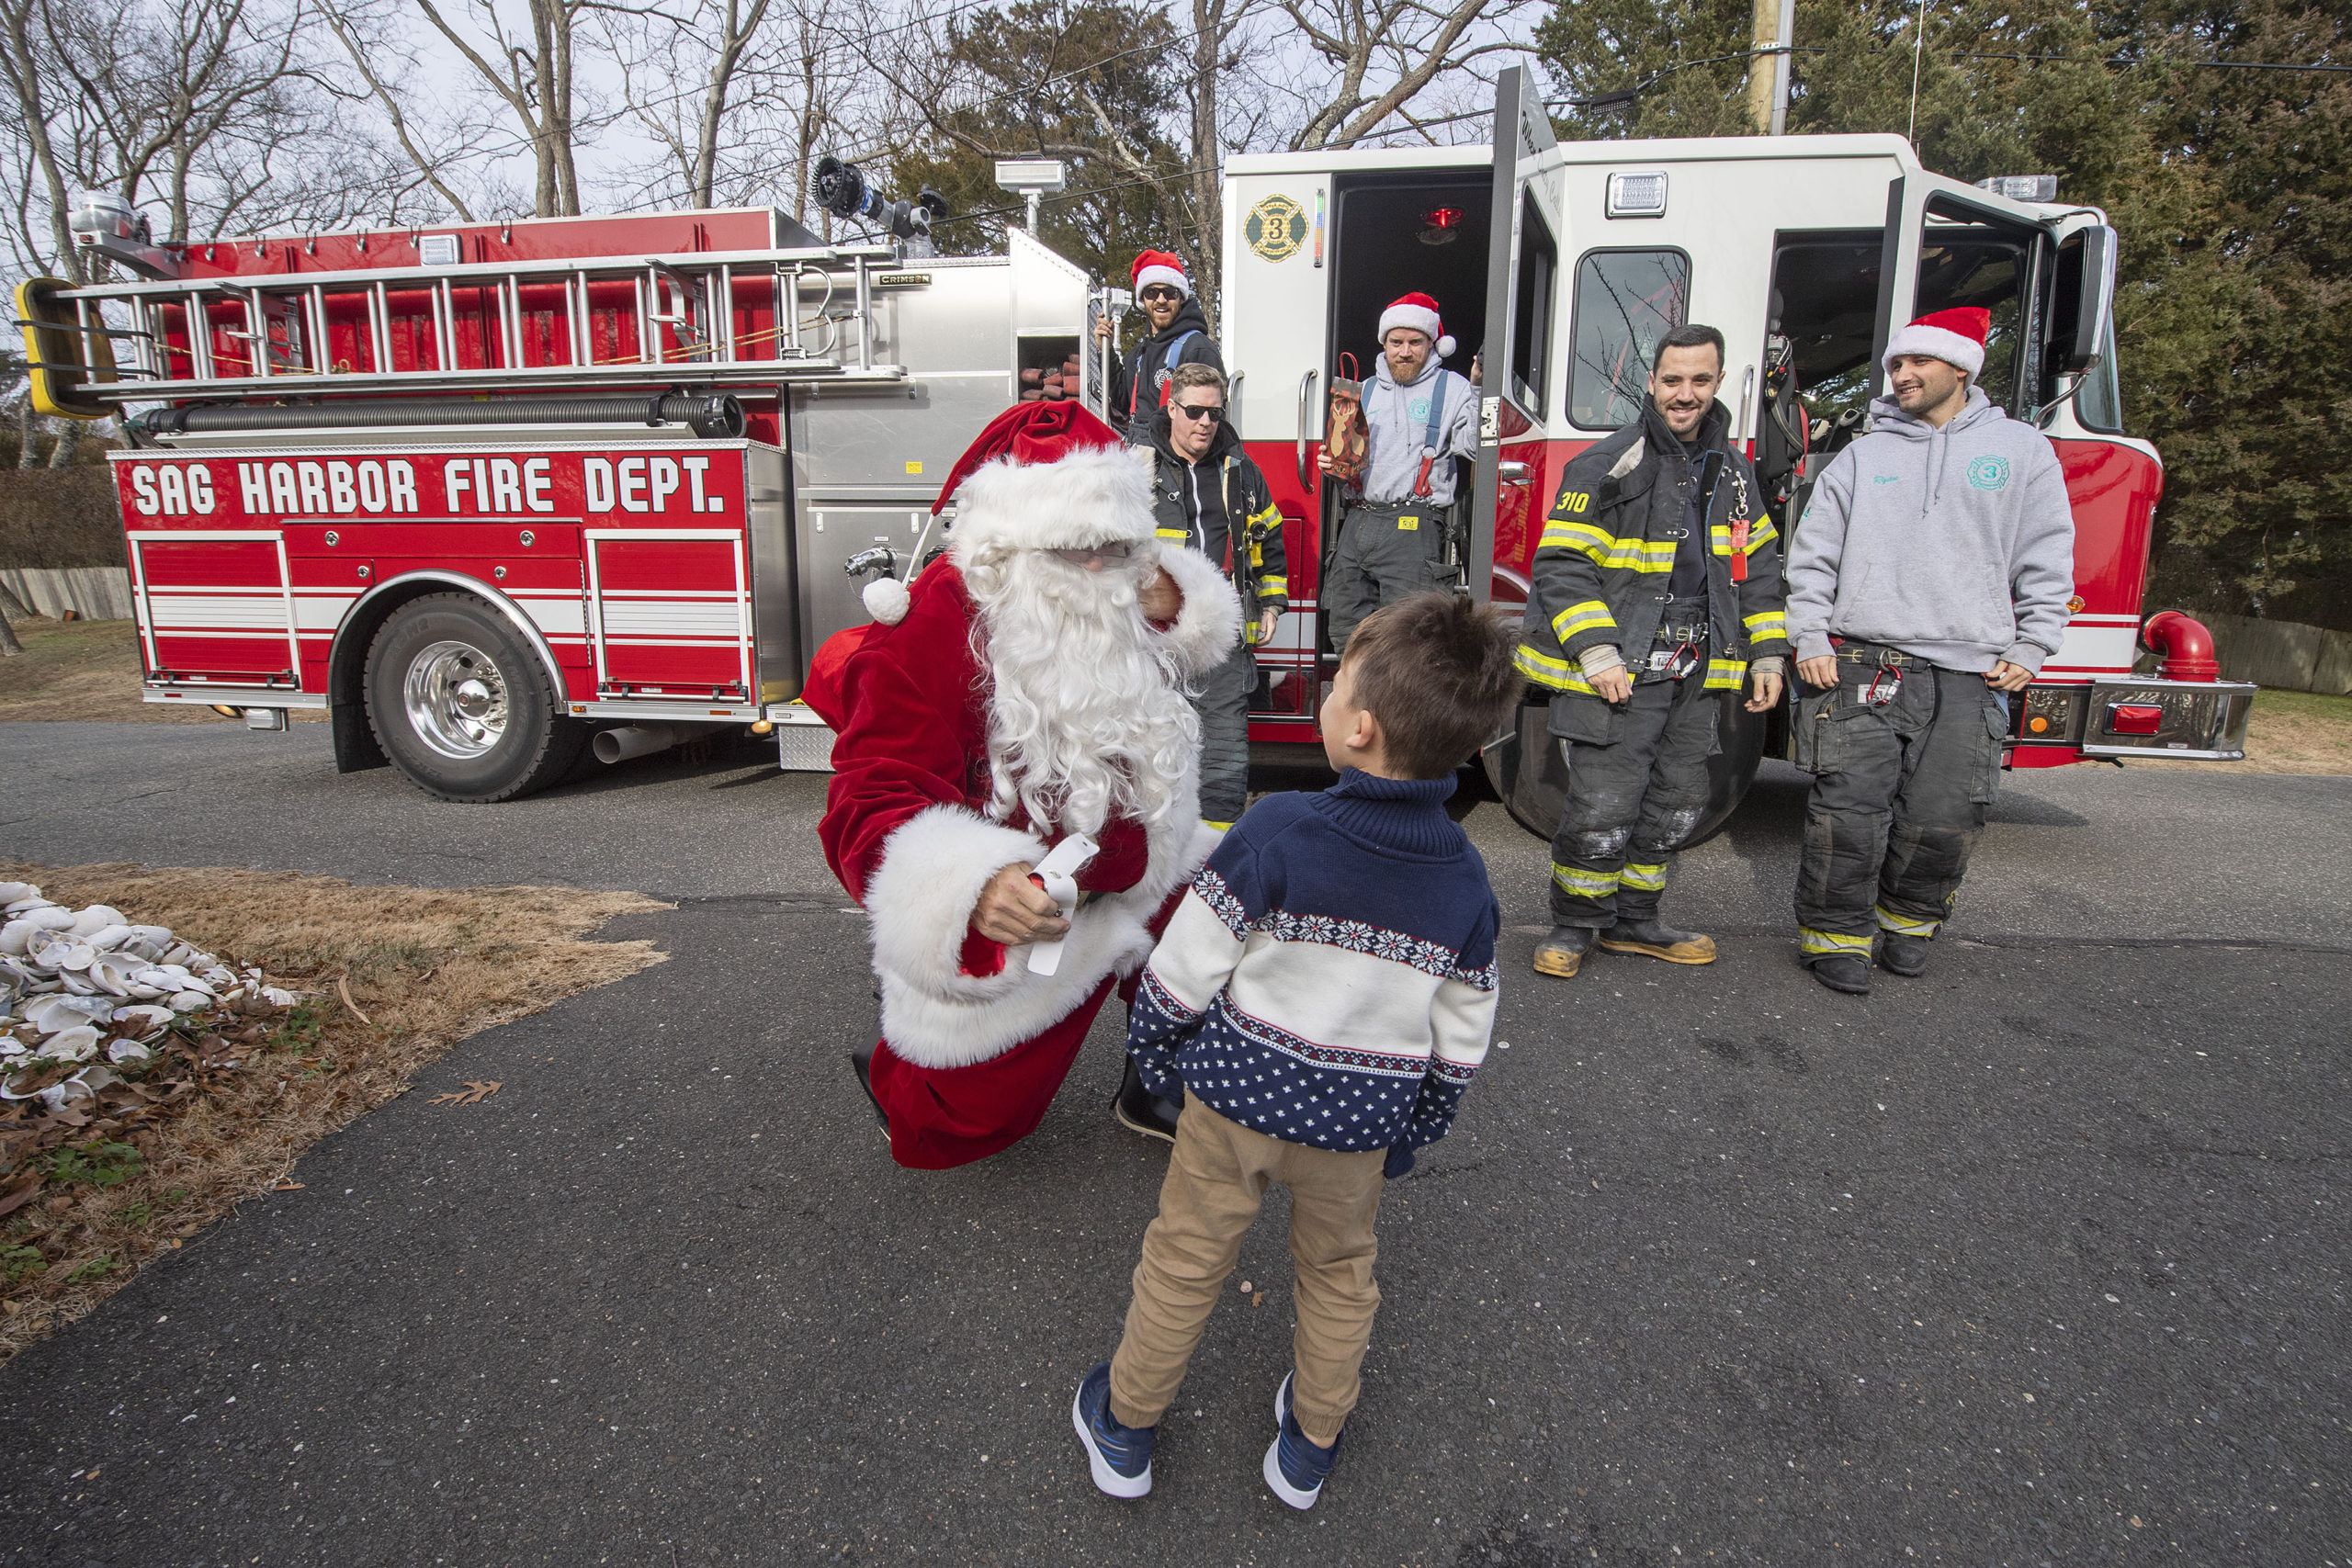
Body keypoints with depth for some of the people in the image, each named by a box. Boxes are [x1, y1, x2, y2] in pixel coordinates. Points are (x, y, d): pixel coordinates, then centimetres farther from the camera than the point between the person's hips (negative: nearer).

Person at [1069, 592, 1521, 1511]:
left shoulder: (1277, 833, -24)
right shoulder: (1466, 883, -10)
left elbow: (1185, 968, -17)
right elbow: (1460, 1043, -1)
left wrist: (1154, 1053, 2)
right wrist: (1413, 1136, 15)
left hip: (1237, 1093, -2)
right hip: (1357, 1122, 3)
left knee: (1186, 1261, 18)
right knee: (1338, 1273, 26)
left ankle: (1125, 1429, 39)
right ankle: (1309, 1447, 46)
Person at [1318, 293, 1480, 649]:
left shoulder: (1451, 388, 5)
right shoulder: (1366, 390, 21)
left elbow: (1475, 445, -10)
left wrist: (1480, 390, -18)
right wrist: (1331, 464, 9)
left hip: (1412, 529, -5)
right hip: (1357, 523, 6)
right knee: (1346, 631, 9)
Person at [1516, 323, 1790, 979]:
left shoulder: (1732, 470, 13)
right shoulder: (1607, 465, -8)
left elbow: (1758, 570, 19)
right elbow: (1560, 566, -13)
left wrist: (1768, 655, 11)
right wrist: (1596, 653, -20)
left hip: (1696, 677, 7)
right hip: (1618, 673, -7)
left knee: (1674, 806, 12)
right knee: (1603, 807, -10)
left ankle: (1633, 920, 26)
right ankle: (1575, 924, 9)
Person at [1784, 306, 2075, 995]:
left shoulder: (2021, 450, 11)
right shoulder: (1861, 456, 11)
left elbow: (2048, 561, 10)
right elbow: (1813, 555, 8)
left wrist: (2029, 650, 3)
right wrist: (1811, 641, -1)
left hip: (1967, 675, 1)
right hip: (1861, 665, 0)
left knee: (1945, 818, 2)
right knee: (1849, 811, -6)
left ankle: (1909, 919, 24)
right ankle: (1837, 934, 8)